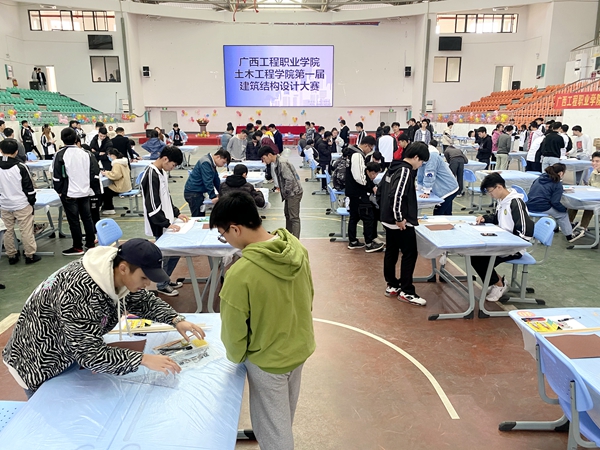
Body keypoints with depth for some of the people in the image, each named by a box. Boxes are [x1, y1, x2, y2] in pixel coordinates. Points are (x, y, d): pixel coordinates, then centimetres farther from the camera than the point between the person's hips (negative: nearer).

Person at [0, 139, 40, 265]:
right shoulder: (20, 167, -14)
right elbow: (29, 187, -9)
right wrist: (32, 202, 3)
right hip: (22, 205, -4)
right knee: (26, 231, 3)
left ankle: (11, 256, 24)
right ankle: (30, 255, 10)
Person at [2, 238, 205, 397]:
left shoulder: (117, 275, -16)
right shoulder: (80, 295, -41)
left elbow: (145, 301, 0)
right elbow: (91, 355, -38)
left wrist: (177, 320, -15)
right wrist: (144, 359, -40)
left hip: (76, 351, 8)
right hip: (41, 363, -7)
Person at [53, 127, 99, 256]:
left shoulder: (60, 154, -9)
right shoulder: (86, 153, 1)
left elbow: (56, 175, -10)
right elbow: (95, 172, 1)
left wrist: (59, 190, 2)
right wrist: (94, 188, 8)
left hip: (69, 193, -4)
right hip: (85, 192, 4)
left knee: (73, 220, 3)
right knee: (87, 217, 14)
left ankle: (78, 247, 10)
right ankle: (91, 243, 22)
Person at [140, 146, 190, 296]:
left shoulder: (162, 172, 8)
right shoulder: (151, 176, -21)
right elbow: (152, 207, -22)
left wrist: (177, 213, 10)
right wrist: (167, 224, -18)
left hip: (167, 222, 9)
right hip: (159, 226, -9)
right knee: (164, 255, 3)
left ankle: (166, 279, 34)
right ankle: (162, 285, 22)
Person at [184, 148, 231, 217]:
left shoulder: (211, 163, 13)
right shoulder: (206, 163, -18)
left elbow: (216, 180, 18)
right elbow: (207, 182, -24)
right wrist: (213, 197, -25)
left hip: (198, 193, 10)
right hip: (193, 193, -10)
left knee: (201, 216, 7)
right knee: (197, 217, -9)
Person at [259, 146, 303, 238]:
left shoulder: (282, 163, -23)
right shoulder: (274, 163, 7)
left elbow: (290, 179, -26)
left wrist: (285, 191, -17)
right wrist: (279, 186, 8)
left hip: (294, 192, -10)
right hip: (289, 192, 10)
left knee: (294, 217, -7)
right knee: (287, 214, 20)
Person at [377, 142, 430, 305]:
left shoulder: (393, 167, 11)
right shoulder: (405, 171, -17)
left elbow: (380, 190, 17)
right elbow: (396, 196, -28)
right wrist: (399, 218, -20)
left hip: (388, 220, 10)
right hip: (401, 223, -10)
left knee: (391, 252, 16)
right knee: (410, 254, -1)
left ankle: (392, 285, 26)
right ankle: (406, 291, 4)